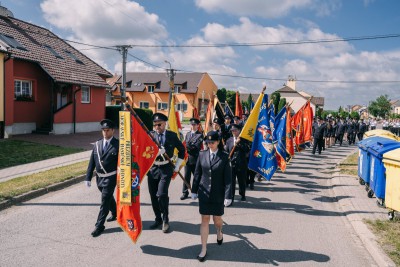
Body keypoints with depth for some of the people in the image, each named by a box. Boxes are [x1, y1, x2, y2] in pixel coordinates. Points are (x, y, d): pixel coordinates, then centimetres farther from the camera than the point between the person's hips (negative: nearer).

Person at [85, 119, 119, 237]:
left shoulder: (118, 145, -10)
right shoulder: (97, 144, 5)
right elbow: (92, 162, 5)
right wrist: (88, 177, 2)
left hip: (111, 178, -6)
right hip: (99, 177, 6)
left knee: (105, 201, -6)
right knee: (109, 198, 24)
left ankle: (99, 225, 2)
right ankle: (115, 213, 47)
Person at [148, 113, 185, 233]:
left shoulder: (172, 135, 0)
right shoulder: (150, 135, 0)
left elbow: (182, 149, 11)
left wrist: (177, 166, 7)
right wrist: (158, 151, -27)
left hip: (166, 168, -2)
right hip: (152, 168, 3)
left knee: (161, 194, -15)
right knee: (153, 195, 9)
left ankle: (165, 220, 6)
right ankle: (158, 219, 29)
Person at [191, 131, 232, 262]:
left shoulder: (224, 156, -7)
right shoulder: (202, 154, -1)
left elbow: (228, 177, -8)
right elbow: (197, 174, 5)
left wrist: (228, 196, -11)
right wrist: (194, 190, 7)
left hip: (218, 194, -1)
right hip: (204, 192, 1)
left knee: (217, 218, 13)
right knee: (205, 219, 3)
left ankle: (219, 232, 48)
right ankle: (204, 249, 12)